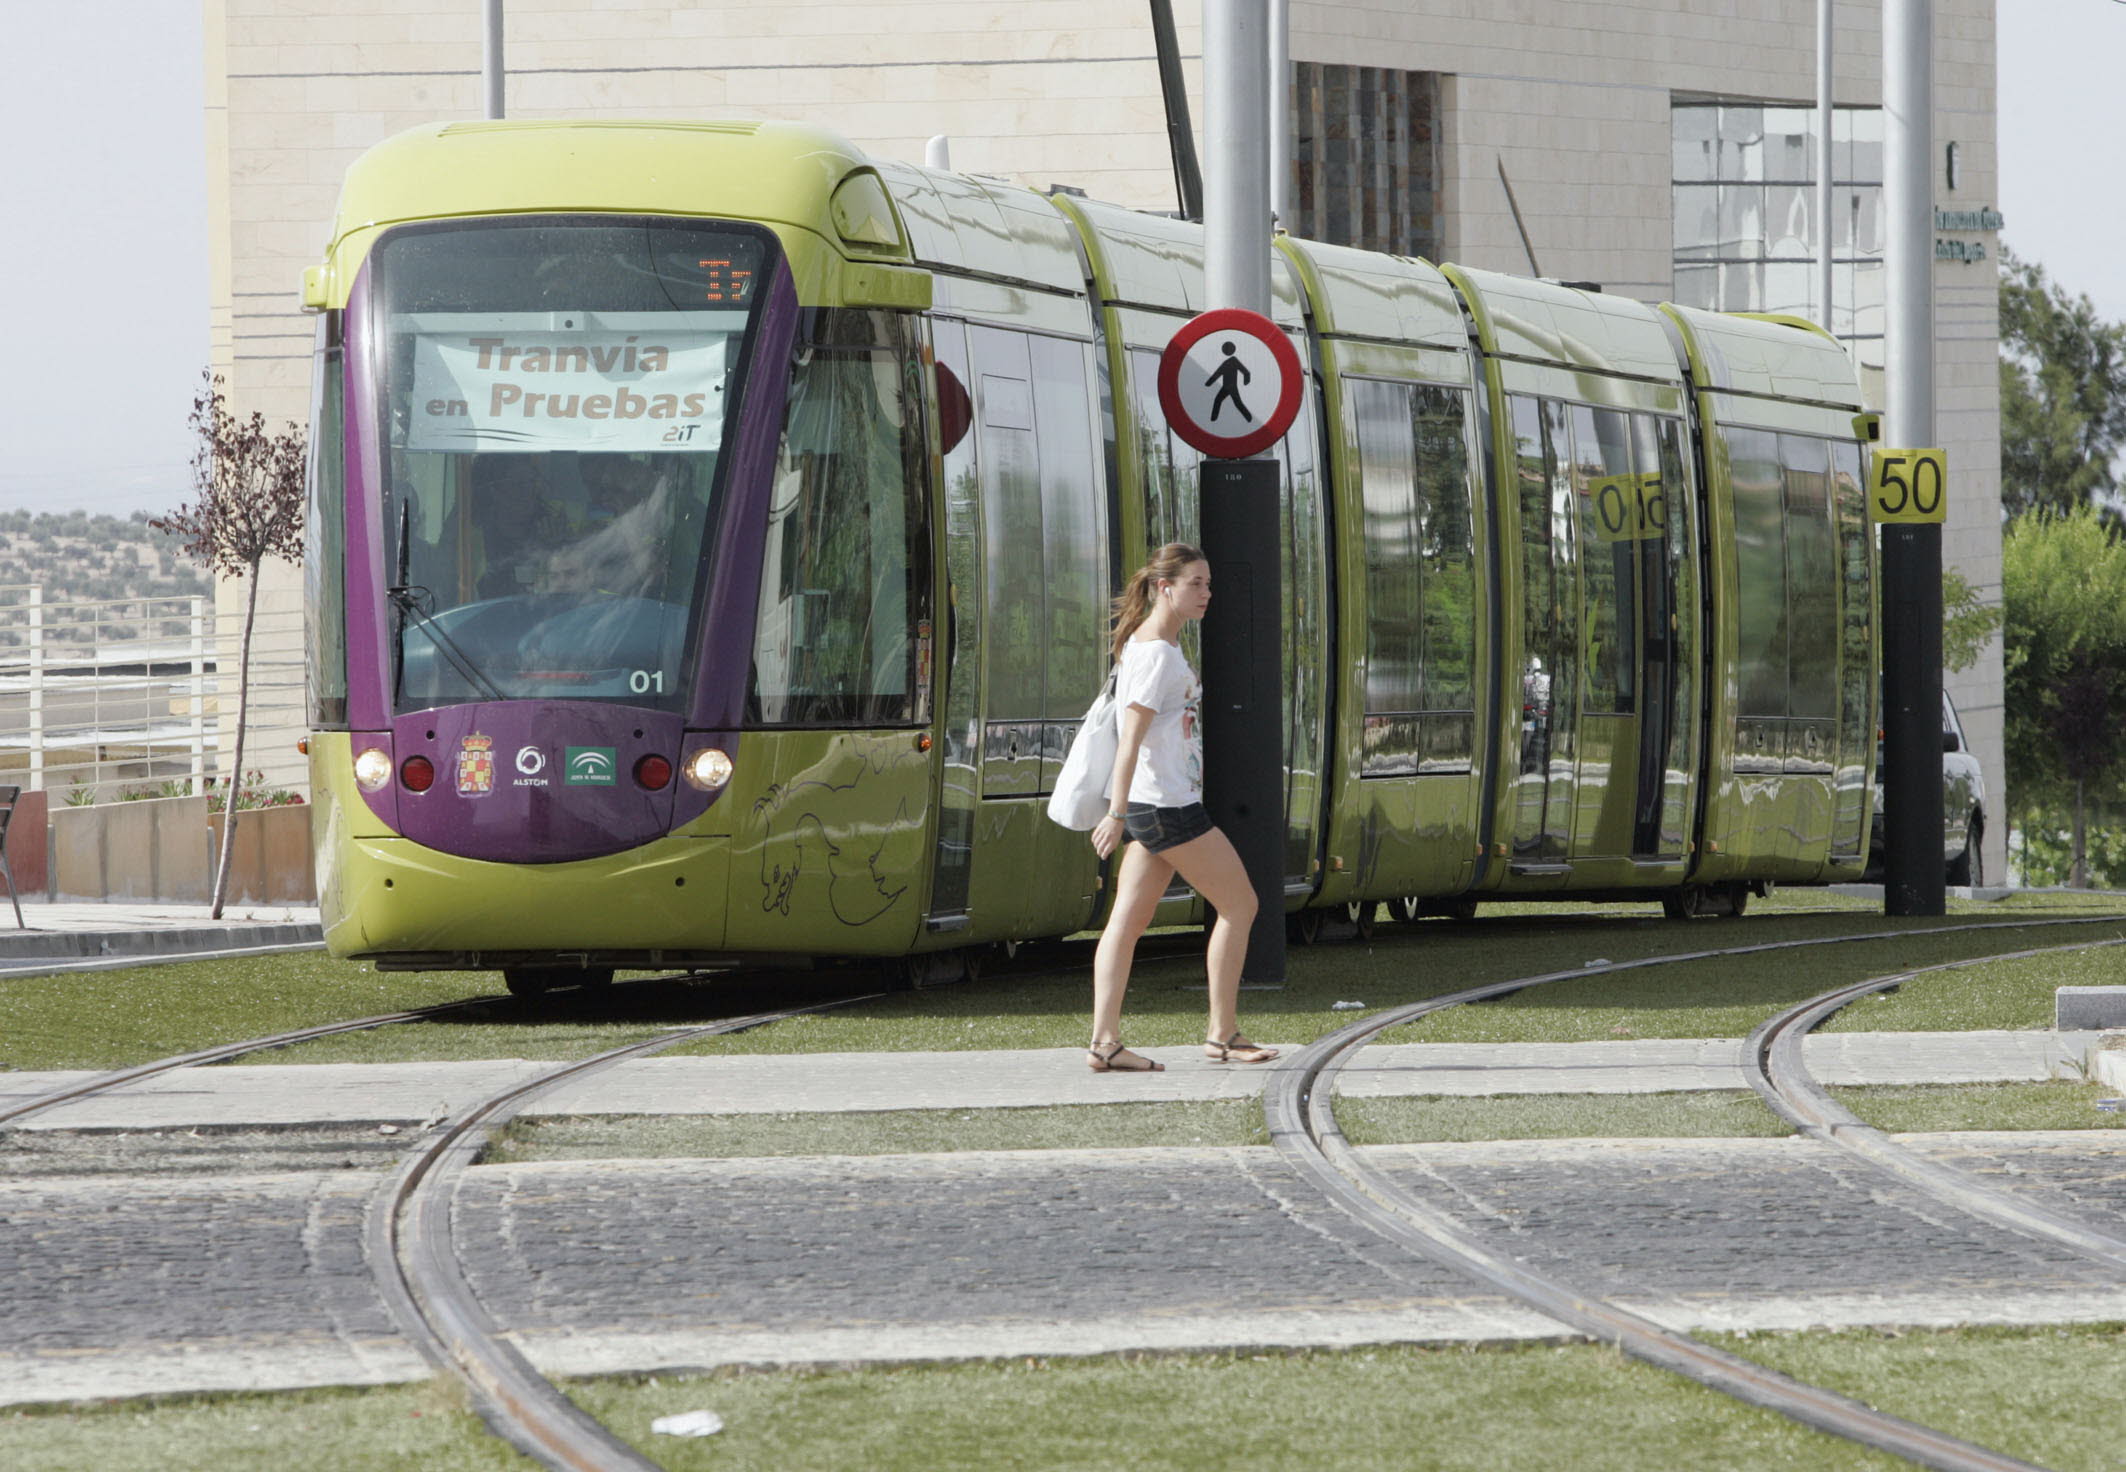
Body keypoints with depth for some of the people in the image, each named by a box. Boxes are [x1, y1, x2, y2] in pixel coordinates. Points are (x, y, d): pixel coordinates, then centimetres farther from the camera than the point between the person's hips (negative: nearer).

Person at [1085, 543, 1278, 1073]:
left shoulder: (1155, 643, 16)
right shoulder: (1157, 653, -15)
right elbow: (1130, 736, -21)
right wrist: (1118, 814, -25)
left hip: (1150, 806, 10)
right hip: (1167, 805, -10)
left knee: (1129, 920, 3)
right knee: (1239, 903, -1)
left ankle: (1104, 1040, -2)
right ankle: (1222, 1034, 4)